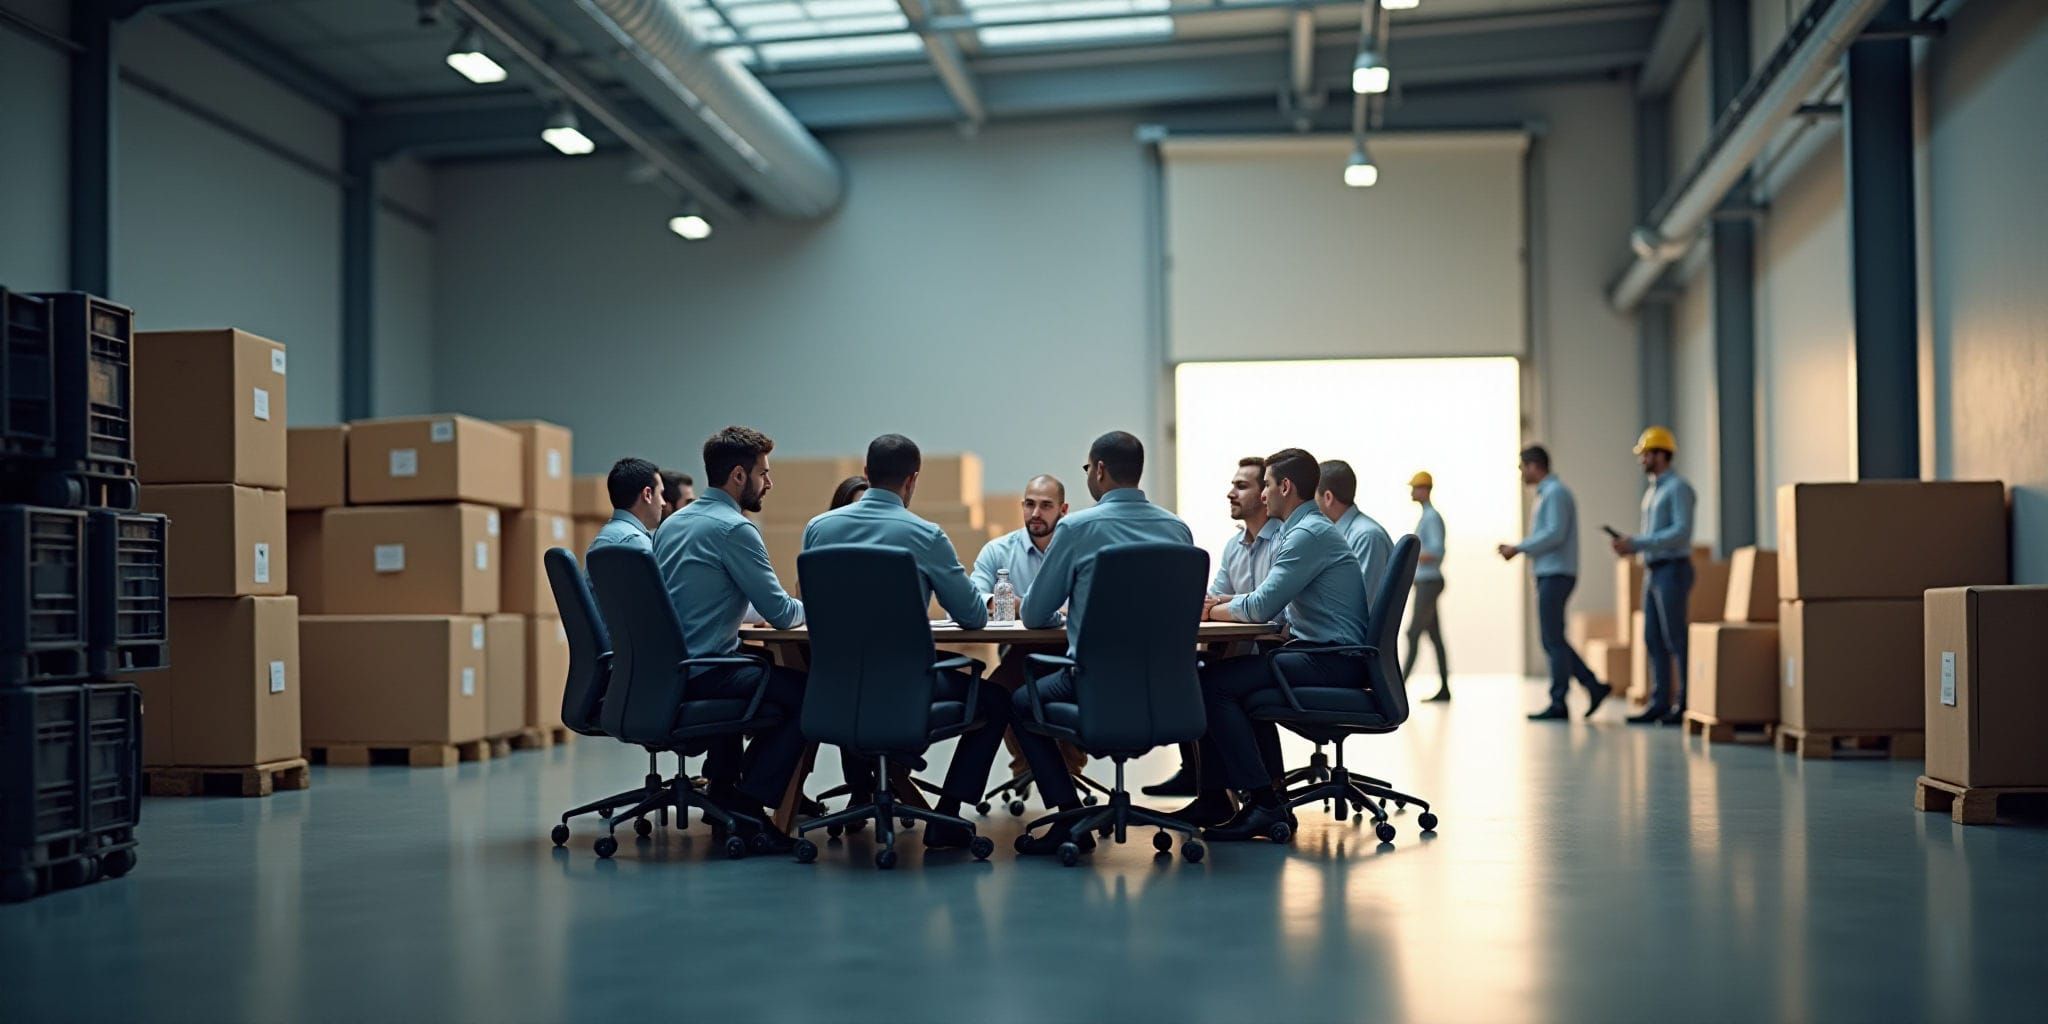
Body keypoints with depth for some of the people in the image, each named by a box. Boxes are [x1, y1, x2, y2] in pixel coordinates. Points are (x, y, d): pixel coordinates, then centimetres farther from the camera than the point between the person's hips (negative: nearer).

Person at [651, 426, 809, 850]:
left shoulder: (673, 523, 16)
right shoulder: (734, 528, -12)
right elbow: (781, 614, -11)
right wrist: (805, 607, 12)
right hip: (700, 675, -10)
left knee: (760, 670, 33)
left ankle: (723, 784, 28)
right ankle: (747, 806, -4)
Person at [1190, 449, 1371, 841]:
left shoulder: (1309, 534, -15)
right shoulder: (1310, 529, 20)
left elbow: (1261, 608, -18)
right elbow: (1269, 599, 23)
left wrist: (1214, 610, 0)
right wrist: (1219, 603, 8)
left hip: (1331, 661, -11)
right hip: (1325, 655, 11)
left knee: (1214, 684, -17)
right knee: (1224, 680, 14)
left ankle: (1266, 804, -16)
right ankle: (1215, 798, 12)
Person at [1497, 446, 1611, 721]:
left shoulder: (1555, 492, -11)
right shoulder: (1547, 493, 20)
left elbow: (1554, 534, -20)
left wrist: (1518, 548, -15)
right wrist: (1517, 549, 9)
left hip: (1555, 574, -10)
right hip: (1548, 574, 10)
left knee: (1553, 640, -6)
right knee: (1553, 640, 10)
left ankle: (1558, 703, -3)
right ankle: (1594, 686, 11)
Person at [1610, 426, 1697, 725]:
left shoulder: (1678, 488, -10)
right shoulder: (1652, 492, 19)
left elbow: (1681, 532, -20)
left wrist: (1636, 544, -20)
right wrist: (1630, 546, 4)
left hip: (1672, 570, -9)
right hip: (1653, 571, 9)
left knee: (1675, 639, -7)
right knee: (1653, 639, 6)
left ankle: (1686, 704, -4)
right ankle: (1660, 703, 8)